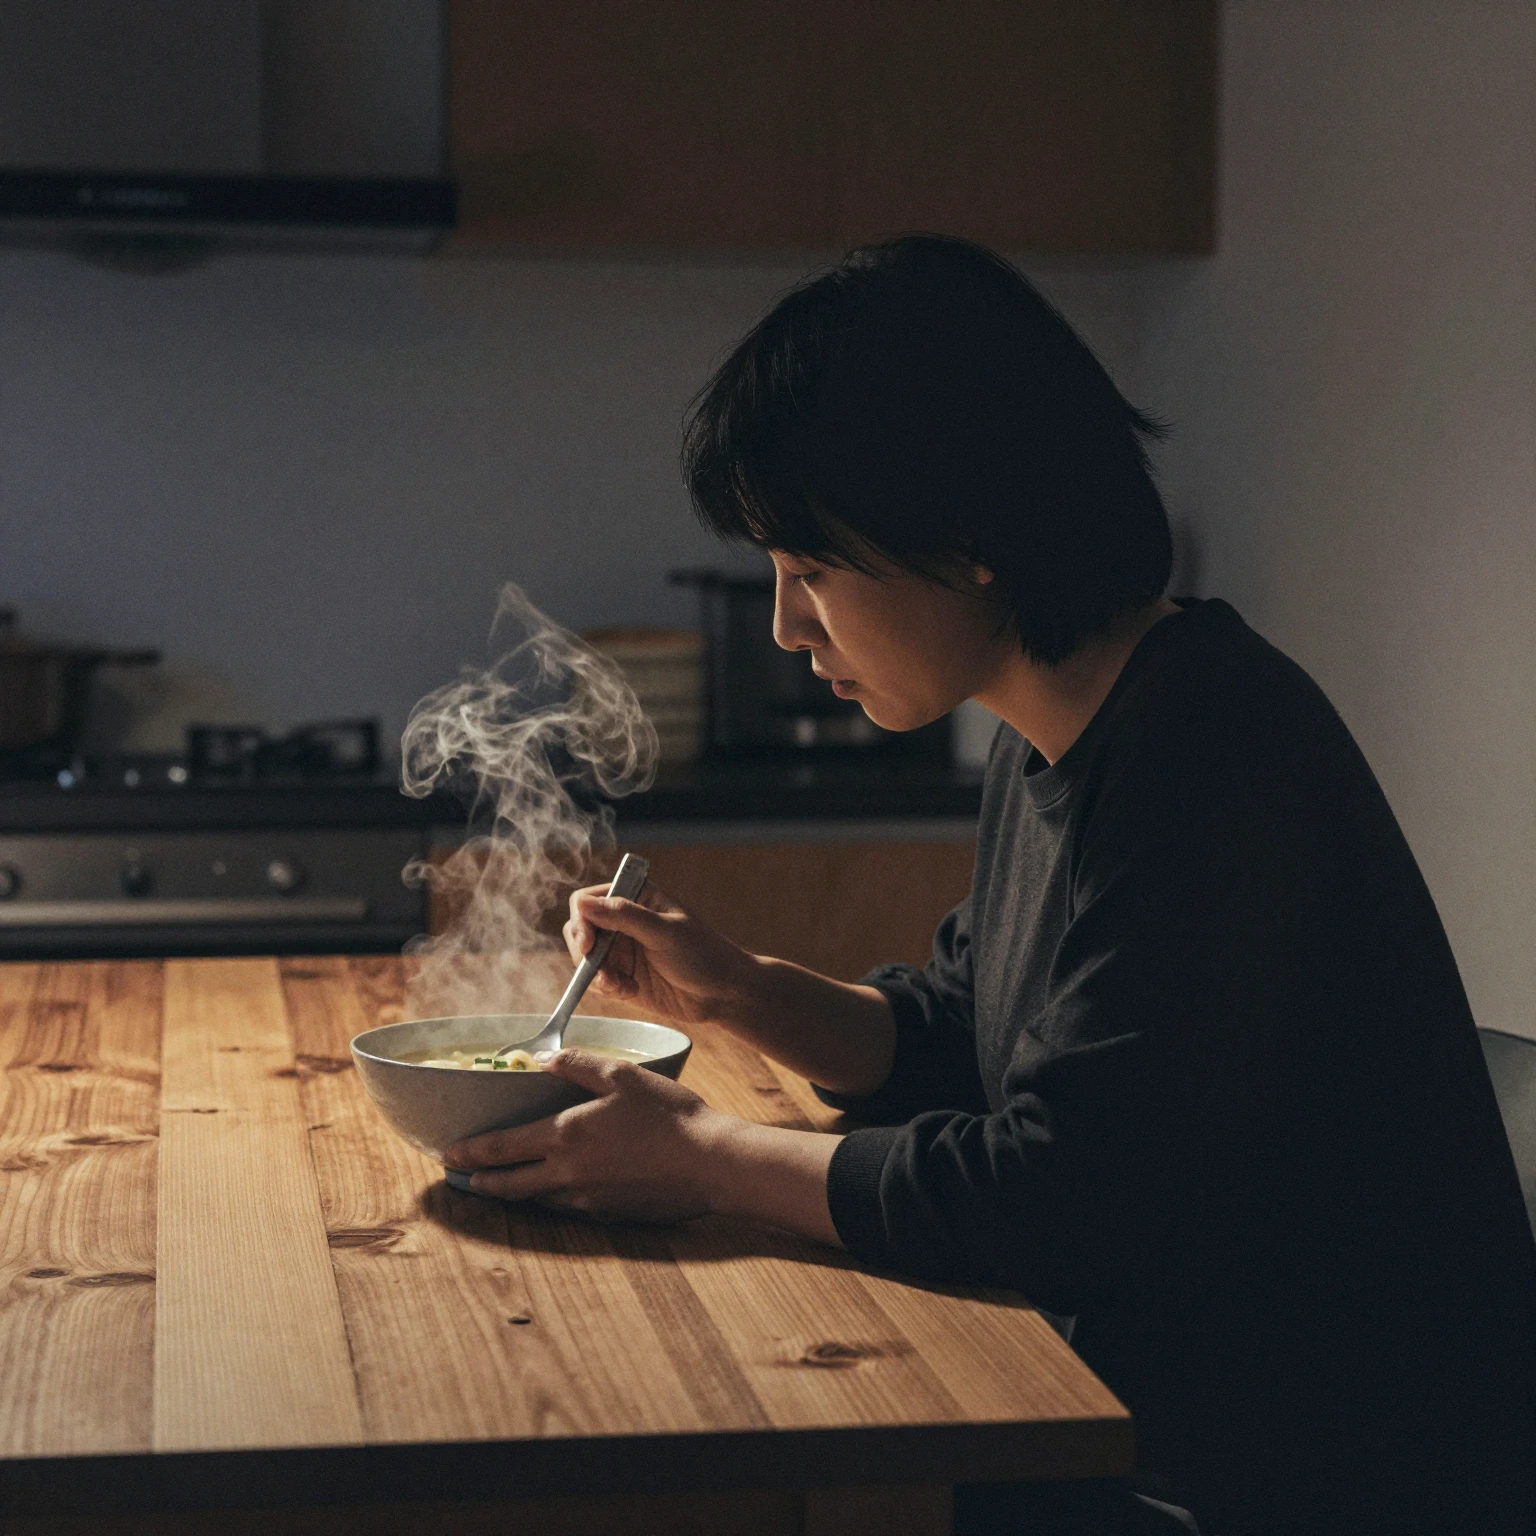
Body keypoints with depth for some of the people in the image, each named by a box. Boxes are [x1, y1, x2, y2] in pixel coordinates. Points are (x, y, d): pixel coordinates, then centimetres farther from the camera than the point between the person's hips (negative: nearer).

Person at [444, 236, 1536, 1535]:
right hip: (1156, 1414, 8)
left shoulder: (1215, 765, -25)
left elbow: (1056, 1201, -27)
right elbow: (956, 1040, 18)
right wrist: (734, 992, 1)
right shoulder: (1048, 749, 5)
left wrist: (705, 1158, -16)